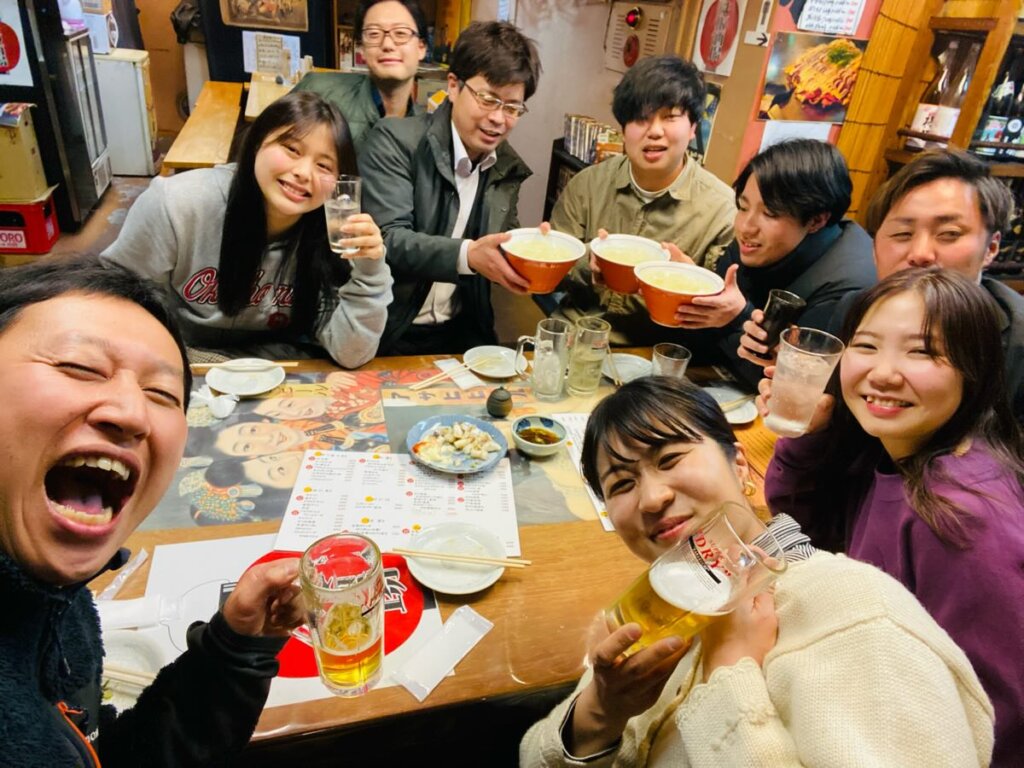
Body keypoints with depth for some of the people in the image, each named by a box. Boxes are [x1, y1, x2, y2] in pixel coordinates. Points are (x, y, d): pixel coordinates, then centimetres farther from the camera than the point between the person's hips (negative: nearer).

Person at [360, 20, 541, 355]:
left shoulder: (508, 167, 7)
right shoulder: (396, 139, -9)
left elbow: (502, 249, 12)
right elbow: (386, 239, -19)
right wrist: (467, 255, -34)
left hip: (462, 333, 5)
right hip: (388, 333, -4)